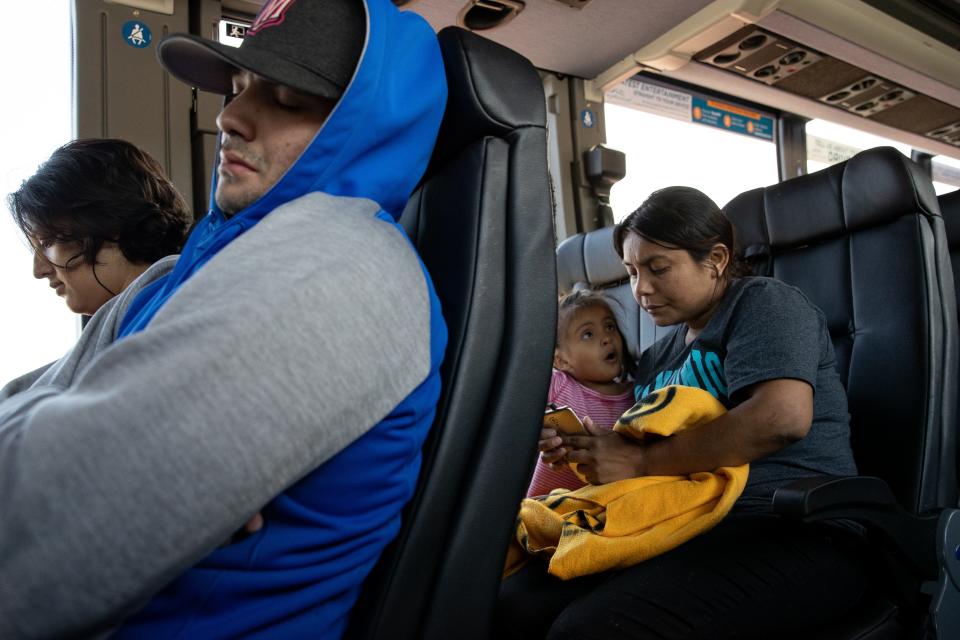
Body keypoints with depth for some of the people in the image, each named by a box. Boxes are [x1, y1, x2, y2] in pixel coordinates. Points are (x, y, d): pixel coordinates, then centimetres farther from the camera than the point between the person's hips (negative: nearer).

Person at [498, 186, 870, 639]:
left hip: (792, 535, -6)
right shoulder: (657, 359, 21)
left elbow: (782, 418, -19)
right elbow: (634, 456, 23)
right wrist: (583, 447, 0)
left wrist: (641, 462, -14)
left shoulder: (763, 303, -1)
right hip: (685, 531, 7)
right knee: (514, 603, -16)